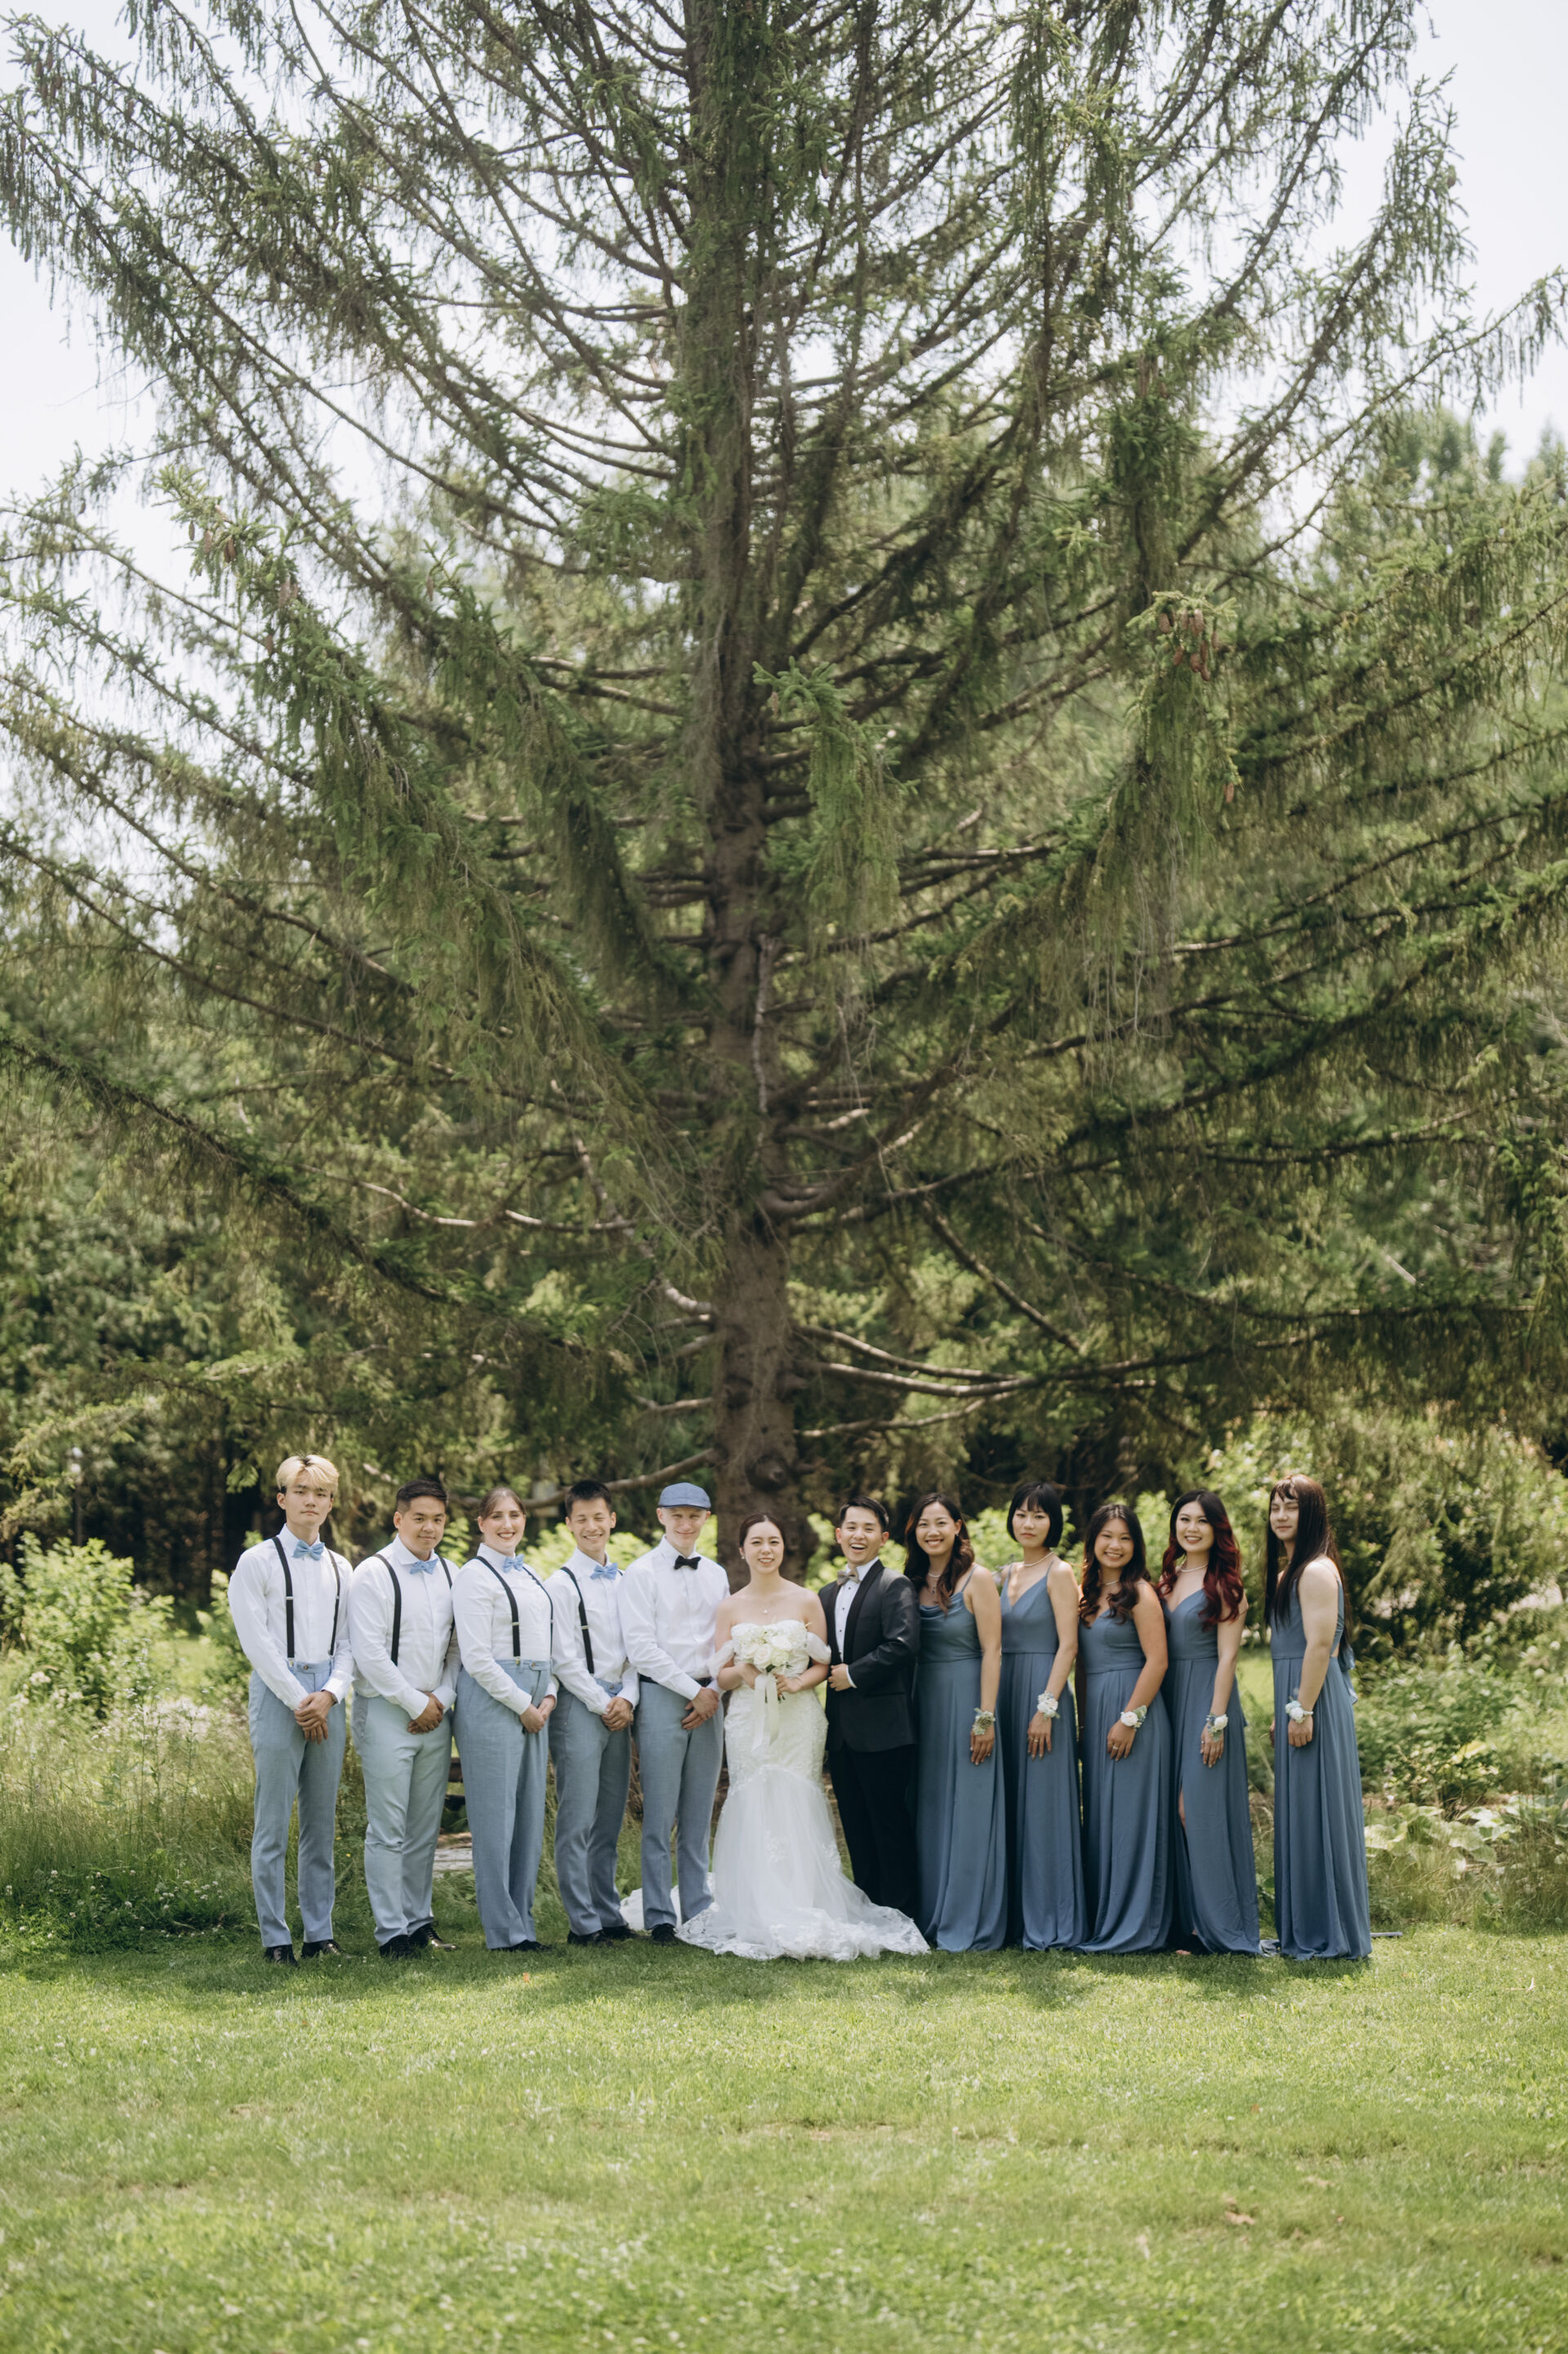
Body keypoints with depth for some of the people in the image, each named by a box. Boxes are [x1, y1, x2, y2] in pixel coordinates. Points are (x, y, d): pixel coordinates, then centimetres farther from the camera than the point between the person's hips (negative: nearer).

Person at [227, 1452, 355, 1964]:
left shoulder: (339, 1568, 14)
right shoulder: (257, 1562, -1)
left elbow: (348, 1642, 11)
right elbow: (256, 1641, -7)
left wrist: (330, 1694, -5)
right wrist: (299, 1699, -10)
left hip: (327, 1699, 5)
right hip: (278, 1692, -5)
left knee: (322, 1824, 7)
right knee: (273, 1824, -4)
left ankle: (319, 1933, 12)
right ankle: (275, 1937, 2)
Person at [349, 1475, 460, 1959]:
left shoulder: (451, 1575, 11)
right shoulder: (374, 1574, -7)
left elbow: (459, 1647, 14)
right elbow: (370, 1654, -12)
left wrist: (442, 1699, -1)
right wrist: (416, 1703, -9)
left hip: (436, 1714, 6)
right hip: (388, 1713, -6)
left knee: (425, 1828, 10)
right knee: (388, 1830, -5)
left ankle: (420, 1922, 18)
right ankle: (391, 1931, 0)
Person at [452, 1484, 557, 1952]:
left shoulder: (529, 1576, 17)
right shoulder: (475, 1577, -7)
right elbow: (476, 1658, -14)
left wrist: (548, 1695, 5)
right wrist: (523, 1705, -11)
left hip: (534, 1705, 8)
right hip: (492, 1701, -8)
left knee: (531, 1814, 9)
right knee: (495, 1817, -5)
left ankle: (522, 1922, 16)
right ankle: (503, 1930, 1)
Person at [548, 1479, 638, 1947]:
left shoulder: (624, 1582, 14)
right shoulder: (563, 1583, -5)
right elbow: (565, 1660, -9)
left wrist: (627, 1699, -1)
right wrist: (603, 1704, -8)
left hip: (619, 1709, 6)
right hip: (580, 1706, -6)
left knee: (609, 1820, 10)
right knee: (577, 1822, -6)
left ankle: (608, 1913, 17)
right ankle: (582, 1922, -2)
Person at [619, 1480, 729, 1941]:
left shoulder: (716, 1575, 15)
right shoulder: (642, 1573, -2)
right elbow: (641, 1647, -8)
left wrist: (714, 1692, -1)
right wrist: (693, 1691, -9)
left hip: (708, 1701, 5)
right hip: (662, 1696, -5)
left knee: (699, 1818, 8)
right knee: (659, 1818, -4)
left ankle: (698, 1913, 13)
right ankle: (659, 1917, 1)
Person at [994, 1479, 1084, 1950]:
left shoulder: (1059, 1573, -6)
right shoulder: (1007, 1575, 14)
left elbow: (1067, 1645, -12)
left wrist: (1046, 1707, -18)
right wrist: (989, 1708, 8)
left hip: (1044, 1692, -7)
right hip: (1005, 1693, 7)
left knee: (1043, 1804, -5)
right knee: (1009, 1804, 8)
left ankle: (1046, 1922, 0)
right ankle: (1014, 1917, 13)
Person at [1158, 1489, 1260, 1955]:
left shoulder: (1225, 1585, -5)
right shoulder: (1167, 1578, 13)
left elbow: (1227, 1657, -10)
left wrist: (1216, 1720, -16)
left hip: (1207, 1697, -6)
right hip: (1170, 1699, 6)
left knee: (1199, 1806, -9)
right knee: (1178, 1808, 6)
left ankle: (1216, 1923, -3)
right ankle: (1183, 1916, 11)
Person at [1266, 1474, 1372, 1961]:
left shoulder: (1316, 1570, -14)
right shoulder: (1287, 1569, 17)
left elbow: (1319, 1645, -20)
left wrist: (1303, 1711, -22)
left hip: (1316, 1697, -10)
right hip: (1294, 1699, 10)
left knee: (1316, 1810, -5)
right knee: (1298, 1812, 13)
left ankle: (1328, 1936, 1)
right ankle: (1304, 1932, 19)